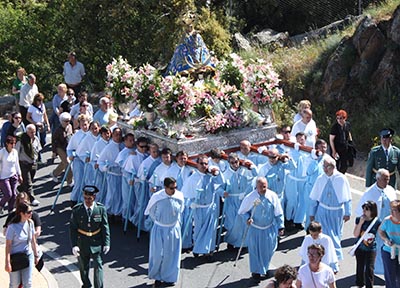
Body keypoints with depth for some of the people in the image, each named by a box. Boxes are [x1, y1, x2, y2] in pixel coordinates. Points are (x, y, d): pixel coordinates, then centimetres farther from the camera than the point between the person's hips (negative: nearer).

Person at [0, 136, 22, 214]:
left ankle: (11, 210, 22)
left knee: (14, 194, 5)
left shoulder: (15, 152, 2)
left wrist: (19, 175, 16)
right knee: (8, 194, -8)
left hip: (13, 176, 5)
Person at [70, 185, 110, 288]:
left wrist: (106, 243, -5)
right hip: (82, 243, 1)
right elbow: (72, 229, -7)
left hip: (96, 242, -1)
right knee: (83, 267, 17)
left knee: (98, 266, -4)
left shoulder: (101, 209, -9)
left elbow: (105, 227, -3)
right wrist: (74, 245, -14)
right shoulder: (76, 210, -11)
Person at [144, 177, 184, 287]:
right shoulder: (156, 197, -20)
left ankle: (169, 278, 31)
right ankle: (157, 277, 28)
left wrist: (176, 221, 10)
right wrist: (158, 221, 7)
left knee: (171, 254, 12)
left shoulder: (179, 196, -14)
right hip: (160, 229, -2)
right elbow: (151, 212, -1)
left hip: (174, 228, 2)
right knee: (158, 254, 6)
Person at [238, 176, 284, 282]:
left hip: (269, 229, 2)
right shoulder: (250, 198, -17)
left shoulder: (273, 196, -13)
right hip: (255, 229, -2)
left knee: (269, 249, 13)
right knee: (255, 250, 7)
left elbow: (278, 213, -2)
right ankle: (256, 271, 27)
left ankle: (265, 268, 41)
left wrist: (280, 227, 0)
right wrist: (247, 218, -23)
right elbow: (242, 211, -4)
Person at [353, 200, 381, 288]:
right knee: (360, 268, 16)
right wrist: (360, 223, -21)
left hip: (371, 249, -2)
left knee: (369, 269, -1)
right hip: (360, 248, 2)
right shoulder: (359, 220, -9)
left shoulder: (377, 222, -12)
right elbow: (355, 235, -13)